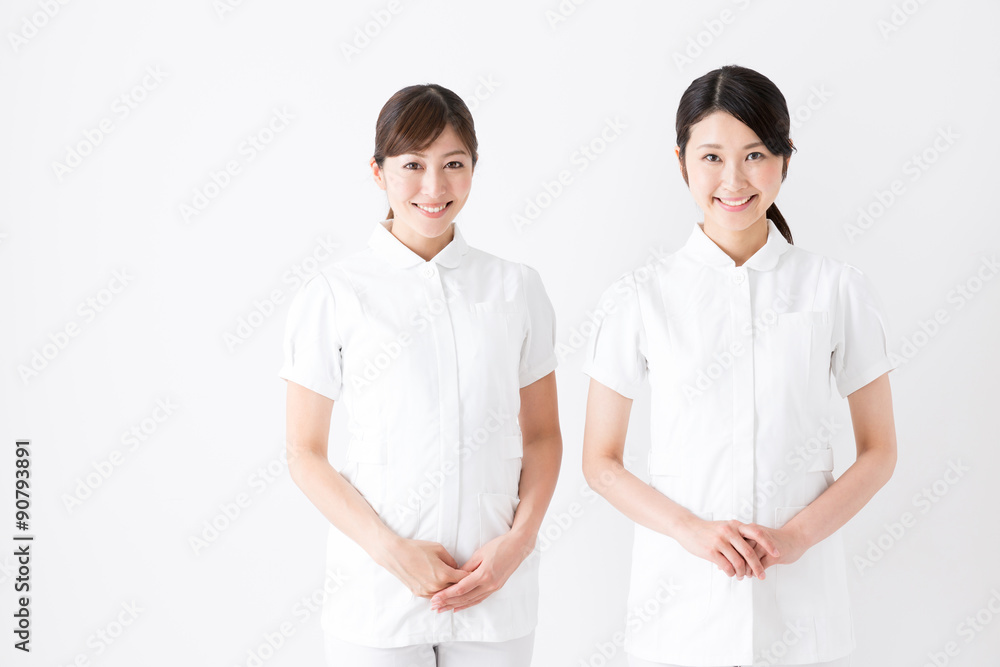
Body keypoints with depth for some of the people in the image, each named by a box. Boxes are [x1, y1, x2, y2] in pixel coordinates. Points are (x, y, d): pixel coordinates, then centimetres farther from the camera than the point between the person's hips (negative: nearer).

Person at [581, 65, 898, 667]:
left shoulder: (839, 290, -1)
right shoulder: (641, 298, -2)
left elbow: (879, 452, 3)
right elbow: (601, 462, 1)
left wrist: (797, 535, -11)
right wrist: (693, 530, -13)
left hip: (801, 597, 0)